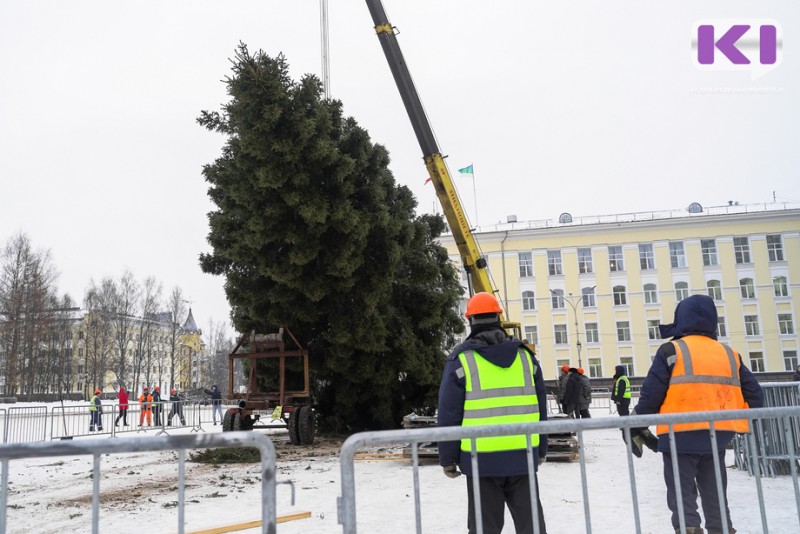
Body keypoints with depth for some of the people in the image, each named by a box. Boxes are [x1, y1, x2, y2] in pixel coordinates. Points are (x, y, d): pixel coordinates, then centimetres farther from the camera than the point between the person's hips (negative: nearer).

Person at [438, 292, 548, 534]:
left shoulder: (462, 359, -4)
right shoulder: (525, 355, 8)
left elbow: (449, 414, -5)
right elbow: (540, 408, 13)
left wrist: (447, 458, 3)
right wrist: (541, 449, 21)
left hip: (483, 458, -3)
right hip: (523, 456, 3)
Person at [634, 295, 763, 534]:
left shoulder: (671, 351, -6)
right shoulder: (730, 354, 11)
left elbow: (651, 394, -9)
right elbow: (754, 395, 10)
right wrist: (739, 423, 22)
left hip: (681, 434, -5)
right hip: (719, 435, 5)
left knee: (682, 496, 2)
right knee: (714, 494, 18)